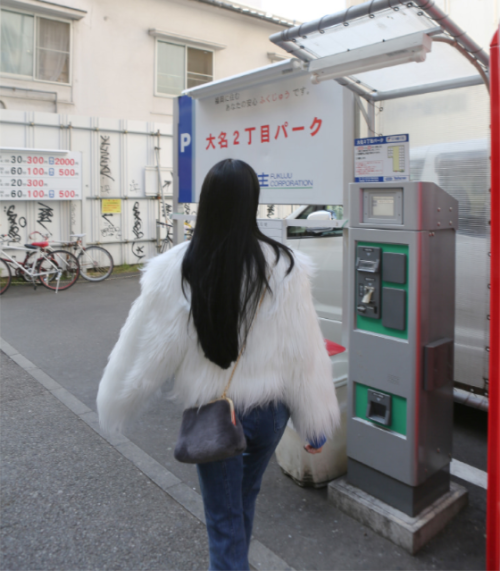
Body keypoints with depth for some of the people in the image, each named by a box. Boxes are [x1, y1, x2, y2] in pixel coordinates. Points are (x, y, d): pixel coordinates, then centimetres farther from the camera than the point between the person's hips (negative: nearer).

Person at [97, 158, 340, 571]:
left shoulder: (176, 270, -17)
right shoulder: (283, 266, -16)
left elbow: (147, 349, -9)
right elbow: (305, 353, -11)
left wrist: (115, 407, 7)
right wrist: (316, 425, 1)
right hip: (269, 410, 3)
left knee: (224, 519, 17)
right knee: (246, 498, 30)